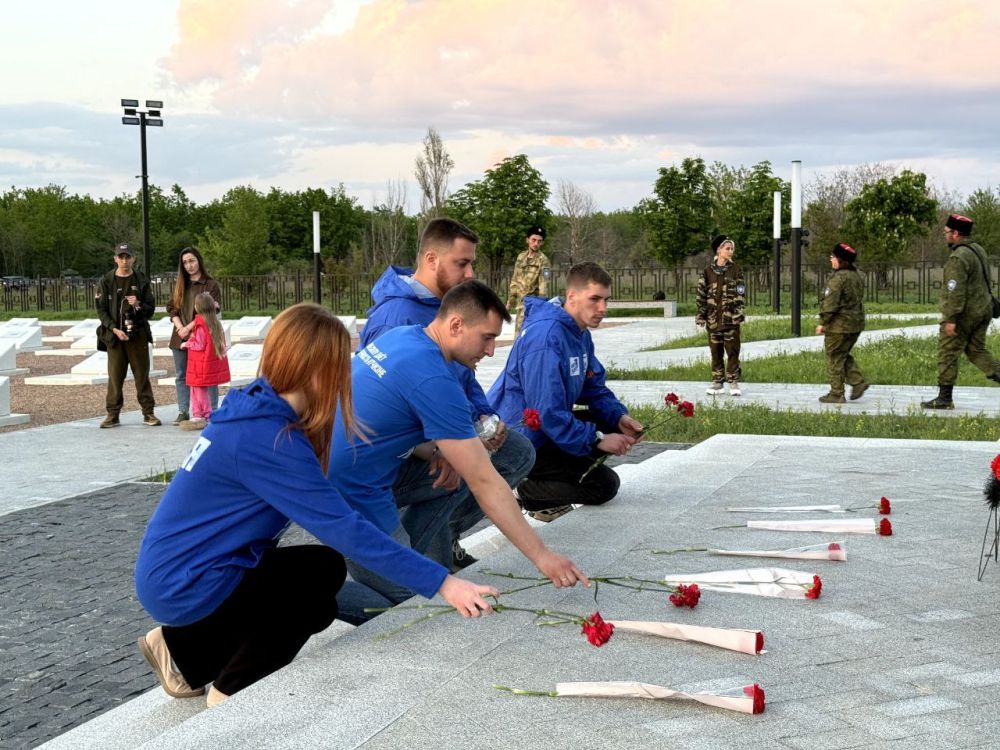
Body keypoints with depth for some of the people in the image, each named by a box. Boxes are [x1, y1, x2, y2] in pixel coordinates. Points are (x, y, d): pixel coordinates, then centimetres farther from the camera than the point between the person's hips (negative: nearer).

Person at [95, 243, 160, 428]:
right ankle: (113, 415, 9)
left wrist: (138, 305, -14)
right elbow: (101, 310, 0)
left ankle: (148, 413, 9)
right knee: (115, 376, 2)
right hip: (115, 335, 0)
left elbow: (151, 309, 7)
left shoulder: (141, 281, 5)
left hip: (138, 335, 1)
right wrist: (115, 329, -11)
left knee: (142, 375, 3)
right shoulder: (106, 281, 3)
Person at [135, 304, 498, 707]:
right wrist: (441, 583, -28)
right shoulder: (267, 438, -26)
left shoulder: (257, 411, 4)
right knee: (325, 570, -6)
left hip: (171, 568, 9)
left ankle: (180, 648, 23)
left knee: (311, 608, 14)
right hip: (182, 586, -9)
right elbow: (343, 528, -29)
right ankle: (232, 690, 5)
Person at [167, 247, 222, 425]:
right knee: (181, 376, 7)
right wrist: (180, 327, -7)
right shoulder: (180, 285, 14)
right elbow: (171, 307, 9)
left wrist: (190, 327, -14)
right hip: (180, 337, 5)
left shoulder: (210, 284, -2)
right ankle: (183, 412, 13)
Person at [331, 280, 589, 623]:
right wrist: (541, 556, -19)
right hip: (353, 501, -9)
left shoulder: (400, 336, 4)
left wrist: (434, 451, 0)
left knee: (455, 473, 15)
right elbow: (485, 482, -23)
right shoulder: (433, 380, -23)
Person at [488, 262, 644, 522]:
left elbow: (594, 388, 13)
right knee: (604, 484, -8)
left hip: (548, 429, 10)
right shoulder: (546, 337, -26)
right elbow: (548, 412, -28)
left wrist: (619, 417, -7)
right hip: (523, 442, -10)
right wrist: (597, 440, -23)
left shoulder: (581, 333, 6)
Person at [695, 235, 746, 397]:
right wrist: (701, 315, 1)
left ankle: (734, 382, 4)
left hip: (731, 317, -1)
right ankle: (717, 382, 13)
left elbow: (740, 292, -1)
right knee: (715, 351, 6)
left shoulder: (735, 270, 4)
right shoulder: (708, 271, 6)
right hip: (714, 317, 1)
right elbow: (701, 294, 6)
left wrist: (739, 311, -11)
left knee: (732, 350, -2)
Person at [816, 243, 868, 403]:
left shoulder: (838, 278, -18)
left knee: (835, 359, 0)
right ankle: (858, 382, 8)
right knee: (844, 356, 21)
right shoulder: (857, 276, 11)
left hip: (839, 325, -9)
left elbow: (830, 303, -20)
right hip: (856, 323, 9)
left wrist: (822, 322, -14)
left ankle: (836, 394, 3)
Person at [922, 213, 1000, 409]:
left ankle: (944, 398, 5)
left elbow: (956, 291, -24)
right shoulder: (978, 250, 10)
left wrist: (951, 319, -23)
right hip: (983, 310, 9)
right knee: (976, 350, 19)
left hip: (964, 314, -9)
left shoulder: (958, 258, -20)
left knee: (947, 354, 0)